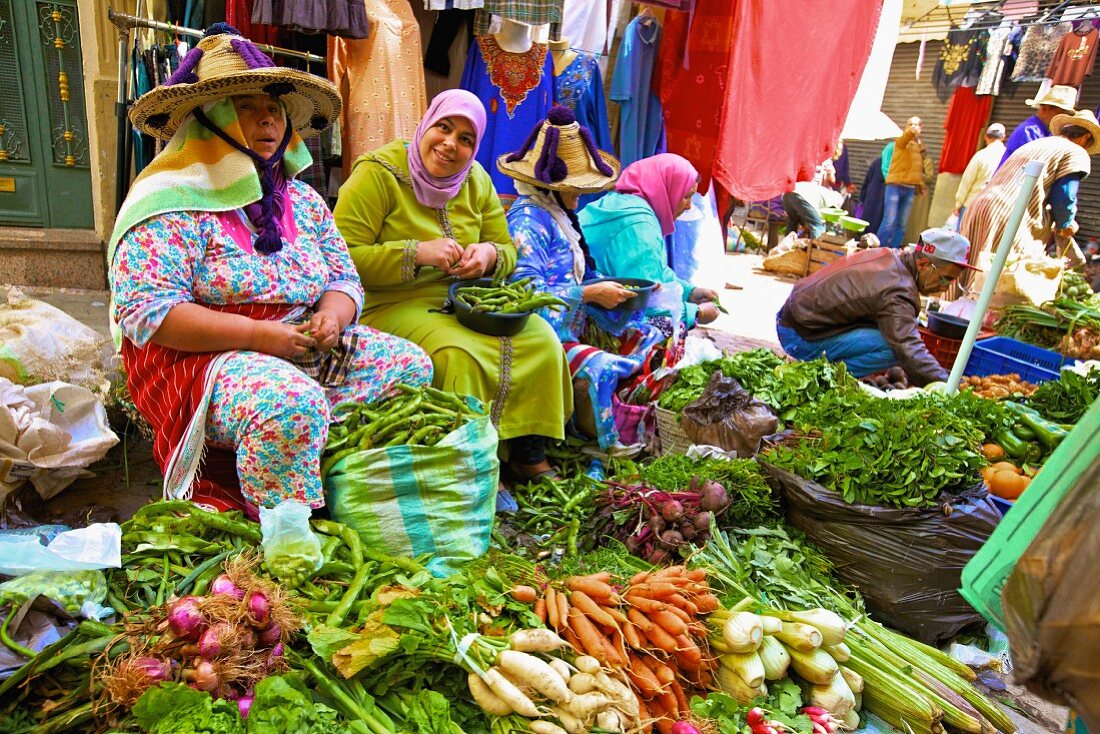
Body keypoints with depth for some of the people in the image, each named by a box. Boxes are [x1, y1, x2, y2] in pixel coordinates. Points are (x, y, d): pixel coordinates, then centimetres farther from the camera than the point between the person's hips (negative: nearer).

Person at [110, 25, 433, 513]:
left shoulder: (301, 201, 14)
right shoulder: (174, 205, -8)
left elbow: (344, 279, 15)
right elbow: (143, 311, -16)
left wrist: (333, 316, -11)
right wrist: (257, 334, -23)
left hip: (306, 351, 7)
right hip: (204, 359, -7)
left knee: (410, 366, -9)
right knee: (292, 404, -37)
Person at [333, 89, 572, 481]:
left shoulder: (476, 181, 10)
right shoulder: (378, 174, -7)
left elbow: (508, 251, 15)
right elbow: (342, 258, -15)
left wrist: (489, 254, -10)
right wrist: (417, 253, -24)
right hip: (391, 307, -5)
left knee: (541, 339, -16)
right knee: (458, 354, -34)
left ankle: (528, 453, -2)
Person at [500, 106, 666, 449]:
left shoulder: (559, 215, 15)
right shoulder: (529, 220, -15)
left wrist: (609, 287, -2)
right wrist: (591, 294, -22)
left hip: (575, 328, 10)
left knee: (652, 340, 5)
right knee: (600, 368, -34)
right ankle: (607, 450, -17)